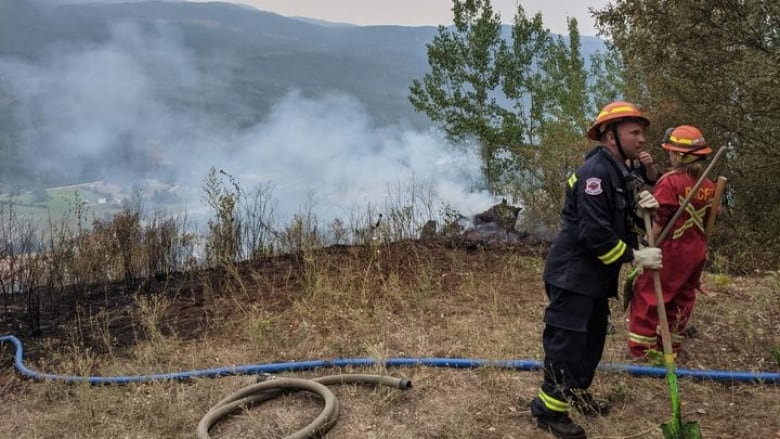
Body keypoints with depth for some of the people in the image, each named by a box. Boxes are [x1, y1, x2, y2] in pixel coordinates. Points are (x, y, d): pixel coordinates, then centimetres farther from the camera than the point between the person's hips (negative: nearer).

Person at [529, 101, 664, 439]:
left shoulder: (618, 173, 14)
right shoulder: (596, 172, -19)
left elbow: (620, 224, 16)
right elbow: (594, 233, -26)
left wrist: (640, 209, -4)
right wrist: (635, 257, -17)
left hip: (595, 277, 11)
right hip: (573, 275, -11)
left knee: (593, 339, 21)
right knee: (565, 344, -3)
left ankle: (577, 395, 39)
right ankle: (549, 410, 11)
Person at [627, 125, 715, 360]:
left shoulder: (670, 181, -18)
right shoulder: (708, 186, 5)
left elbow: (658, 221, -19)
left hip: (671, 250, -7)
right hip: (696, 251, 8)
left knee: (647, 295, 1)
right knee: (682, 297, 17)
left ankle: (641, 348, 3)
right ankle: (671, 344, 29)